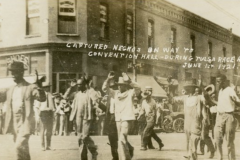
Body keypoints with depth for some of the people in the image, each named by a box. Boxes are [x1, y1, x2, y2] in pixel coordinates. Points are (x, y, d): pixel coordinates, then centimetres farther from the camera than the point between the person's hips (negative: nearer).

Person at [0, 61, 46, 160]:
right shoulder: (10, 90, 13)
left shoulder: (30, 88, -6)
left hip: (25, 122, -7)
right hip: (14, 123, 7)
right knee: (23, 148, 14)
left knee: (20, 146, -21)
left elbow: (42, 98, -21)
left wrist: (38, 86, -37)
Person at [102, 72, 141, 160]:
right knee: (121, 139, 18)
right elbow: (104, 88, 6)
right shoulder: (116, 93, 8)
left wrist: (129, 80, -30)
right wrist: (108, 79, -9)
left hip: (127, 118, -6)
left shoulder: (130, 92, -5)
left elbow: (138, 88, -22)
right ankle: (130, 149, 45)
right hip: (118, 118, 6)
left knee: (122, 139, -16)